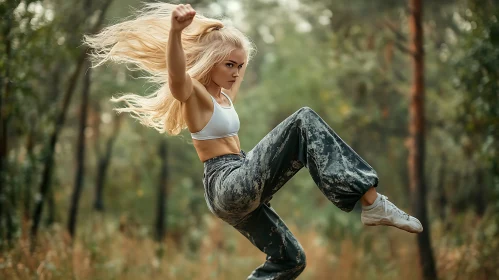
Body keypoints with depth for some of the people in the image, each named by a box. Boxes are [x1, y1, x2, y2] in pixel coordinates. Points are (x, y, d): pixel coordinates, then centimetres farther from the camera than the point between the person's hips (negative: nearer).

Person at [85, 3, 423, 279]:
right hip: (231, 185, -10)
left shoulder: (222, 97, 18)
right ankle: (372, 202, -28)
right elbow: (176, 75, -36)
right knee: (304, 121, -20)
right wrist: (175, 31, -53)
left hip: (239, 191, 10)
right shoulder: (193, 95, -9)